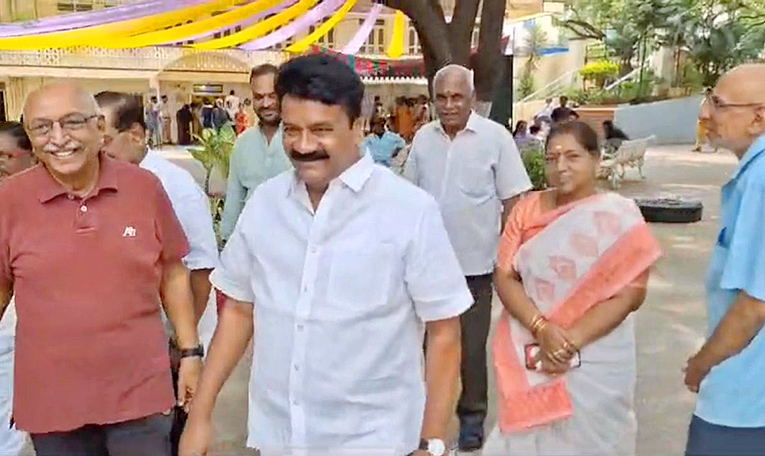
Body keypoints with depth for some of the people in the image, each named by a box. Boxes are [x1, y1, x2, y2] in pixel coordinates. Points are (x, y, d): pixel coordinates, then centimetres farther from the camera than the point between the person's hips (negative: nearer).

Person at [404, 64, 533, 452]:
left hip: (475, 262, -3)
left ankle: (473, 415, 29)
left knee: (471, 346, 10)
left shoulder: (495, 137, -8)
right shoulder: (423, 137, 3)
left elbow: (513, 201, -6)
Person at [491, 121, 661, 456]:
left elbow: (629, 294, -11)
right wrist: (542, 330, -17)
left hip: (596, 363, -2)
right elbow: (504, 276, -3)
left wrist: (571, 340, -19)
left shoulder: (619, 216, -7)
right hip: (530, 356, 2)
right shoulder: (527, 209, 0)